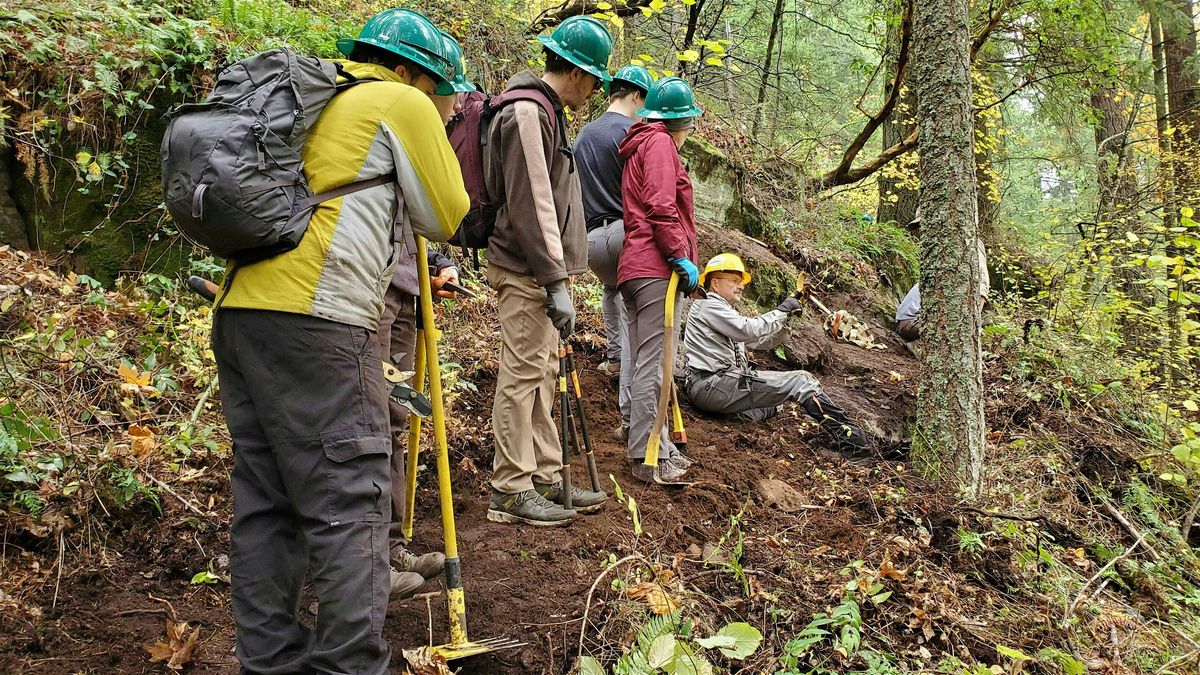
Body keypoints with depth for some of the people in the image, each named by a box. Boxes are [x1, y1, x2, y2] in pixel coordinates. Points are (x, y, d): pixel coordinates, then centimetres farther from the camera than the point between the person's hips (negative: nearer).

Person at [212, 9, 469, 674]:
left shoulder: (320, 103, 28)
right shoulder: (402, 103, 4)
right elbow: (449, 217, 8)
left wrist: (412, 277, 34)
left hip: (239, 310, 9)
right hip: (312, 320, -9)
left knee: (265, 501, 11)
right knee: (349, 502, -6)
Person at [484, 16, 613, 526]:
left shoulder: (546, 112, 18)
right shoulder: (527, 113, -14)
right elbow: (530, 204, -21)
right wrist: (556, 282, -22)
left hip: (539, 268, 10)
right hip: (526, 271, -10)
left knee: (543, 374, 13)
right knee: (523, 374, -5)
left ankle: (546, 479, 22)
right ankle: (511, 490, 2)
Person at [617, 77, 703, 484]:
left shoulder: (639, 146, 27)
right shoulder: (660, 144, -3)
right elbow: (662, 206, -16)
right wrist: (682, 255, -17)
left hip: (634, 267, 11)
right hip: (658, 267, -11)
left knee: (645, 362, 12)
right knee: (655, 364, -10)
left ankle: (657, 446, 20)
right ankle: (648, 457, -8)